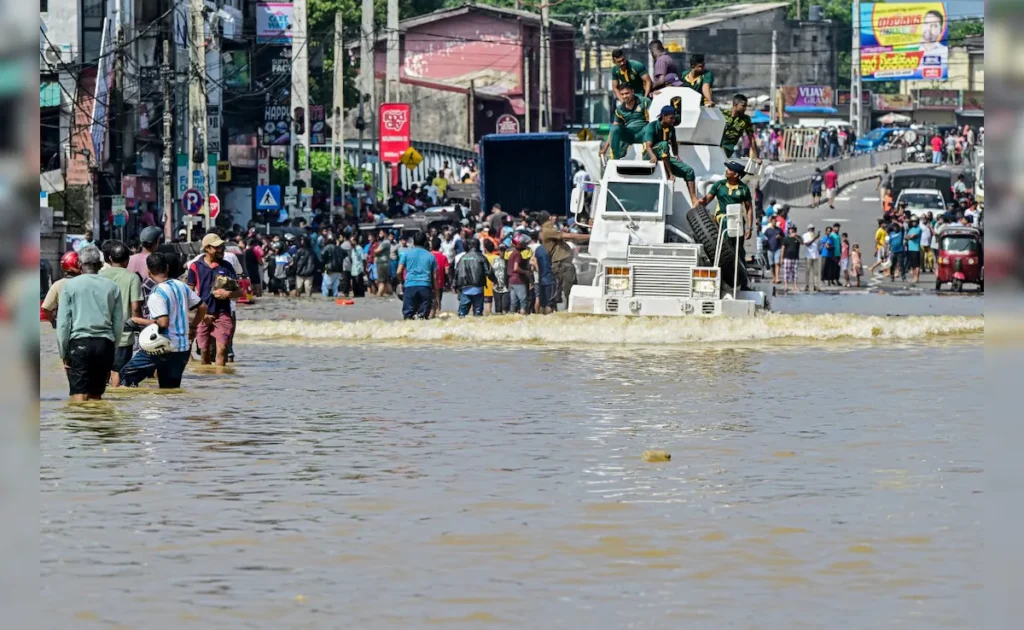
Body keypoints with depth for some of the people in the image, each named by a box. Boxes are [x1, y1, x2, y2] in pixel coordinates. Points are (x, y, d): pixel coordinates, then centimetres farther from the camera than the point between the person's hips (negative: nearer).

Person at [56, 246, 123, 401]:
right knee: (96, 395, 11)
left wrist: (63, 353, 4)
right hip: (105, 344, 3)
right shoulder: (112, 287, 8)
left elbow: (63, 323, -1)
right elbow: (119, 324, 9)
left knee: (79, 396, -6)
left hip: (79, 343, -3)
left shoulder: (70, 285, 0)